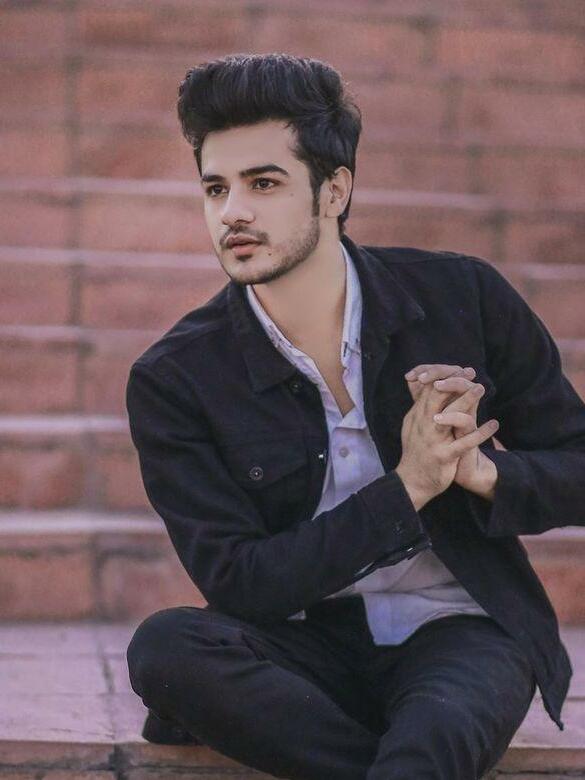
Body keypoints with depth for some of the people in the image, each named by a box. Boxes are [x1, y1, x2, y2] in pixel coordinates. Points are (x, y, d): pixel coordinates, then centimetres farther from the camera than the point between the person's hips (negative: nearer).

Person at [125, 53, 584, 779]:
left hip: (460, 633, -3)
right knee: (164, 645, -32)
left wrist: (480, 470, -16)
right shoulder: (173, 380, -6)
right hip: (309, 646, 3)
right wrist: (406, 487, -18)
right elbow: (238, 584, -11)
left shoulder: (464, 297, -3)